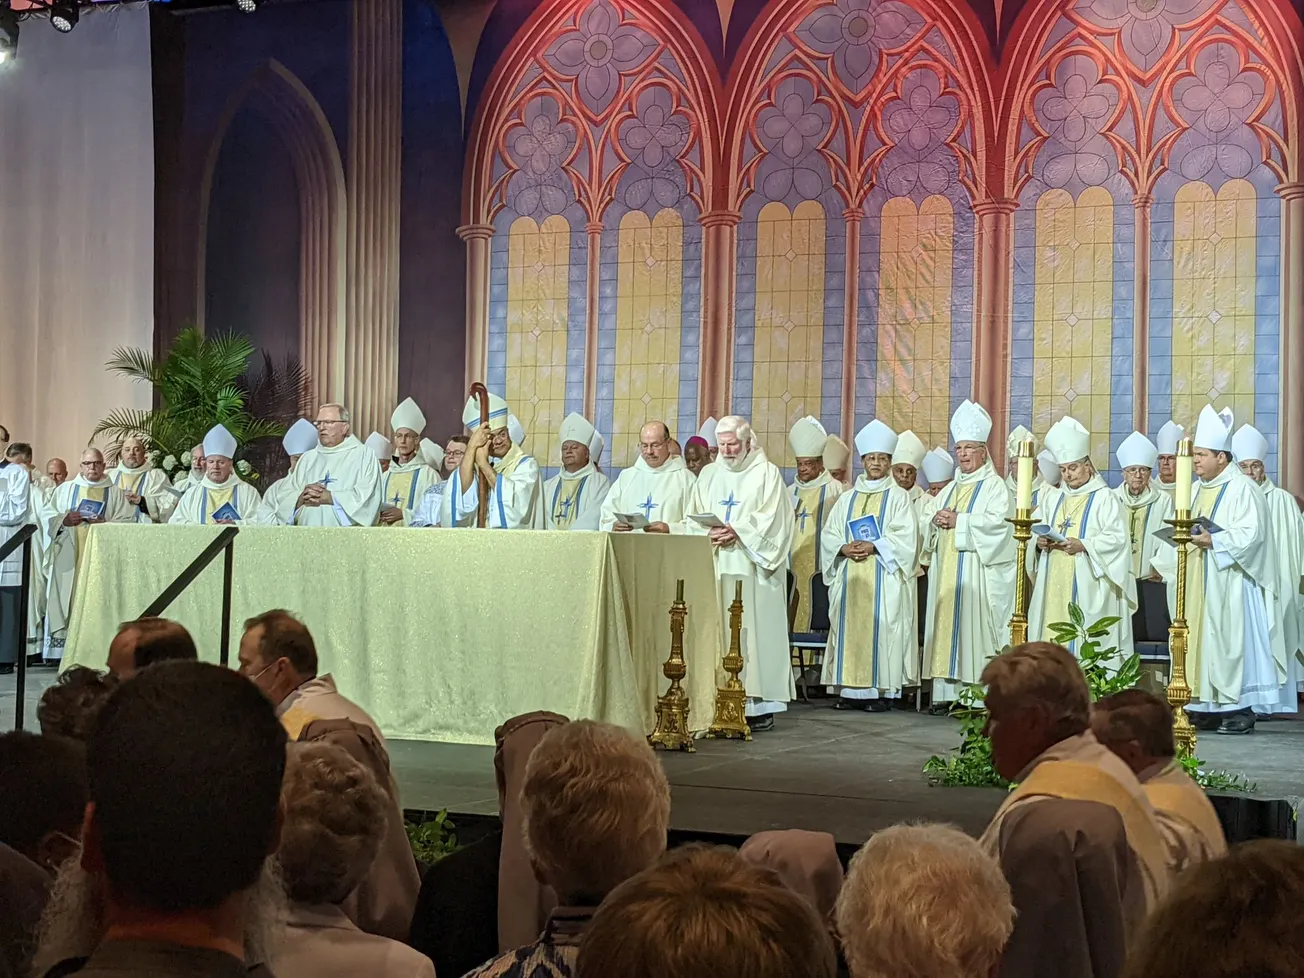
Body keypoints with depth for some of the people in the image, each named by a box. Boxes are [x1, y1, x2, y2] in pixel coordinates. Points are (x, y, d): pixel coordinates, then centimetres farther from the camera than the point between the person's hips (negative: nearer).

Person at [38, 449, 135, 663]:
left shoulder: (115, 493, 13)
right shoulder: (65, 489, 16)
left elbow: (128, 521, 3)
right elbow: (45, 514, 9)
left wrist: (106, 523, -13)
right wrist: (64, 520, -10)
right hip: (68, 554, 1)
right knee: (65, 596, -6)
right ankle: (62, 645, -7)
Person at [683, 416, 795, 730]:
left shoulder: (767, 473, 3)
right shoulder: (709, 475, 18)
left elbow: (771, 519, -7)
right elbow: (692, 519, 13)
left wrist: (737, 532, -18)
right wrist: (709, 533, -7)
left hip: (751, 569, -4)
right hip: (714, 569, 5)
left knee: (753, 629, -7)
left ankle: (760, 703, -6)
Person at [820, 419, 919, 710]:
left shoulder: (898, 496, 5)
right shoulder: (847, 498, 17)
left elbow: (905, 537, -6)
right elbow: (829, 534, 11)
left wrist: (873, 546, -18)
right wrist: (844, 548, -10)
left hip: (883, 579, -4)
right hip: (850, 578, 4)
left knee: (879, 628, -8)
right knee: (850, 628, 0)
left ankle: (882, 690, -6)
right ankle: (851, 689, 3)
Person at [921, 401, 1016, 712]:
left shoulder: (995, 486, 1)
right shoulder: (949, 490, 23)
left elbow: (998, 522, -15)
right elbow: (927, 520, 21)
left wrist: (959, 520, -14)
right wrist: (937, 519, -1)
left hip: (978, 573, -7)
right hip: (946, 571, 7)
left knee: (973, 626, -11)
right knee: (946, 626, 2)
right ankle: (946, 692, 2)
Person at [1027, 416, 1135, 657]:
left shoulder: (1105, 498, 0)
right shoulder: (1052, 498, 18)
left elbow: (1117, 538, -9)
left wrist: (1084, 545, -20)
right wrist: (1039, 541, -7)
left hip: (1087, 589, -5)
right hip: (1053, 587, 5)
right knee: (1053, 636, 1)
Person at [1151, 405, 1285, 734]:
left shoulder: (1242, 489, -7)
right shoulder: (1196, 490, 17)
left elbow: (1252, 533, -17)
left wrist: (1214, 541, -25)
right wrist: (1162, 564, 12)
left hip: (1228, 582, -8)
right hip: (1196, 584, 8)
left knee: (1229, 639, -7)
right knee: (1199, 640, 4)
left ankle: (1240, 709, -3)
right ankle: (1206, 708, 7)